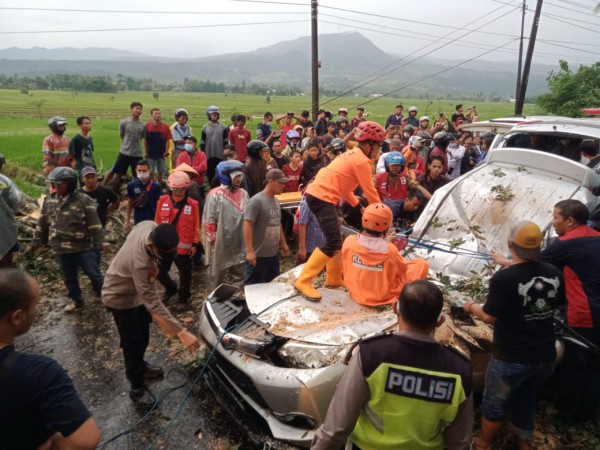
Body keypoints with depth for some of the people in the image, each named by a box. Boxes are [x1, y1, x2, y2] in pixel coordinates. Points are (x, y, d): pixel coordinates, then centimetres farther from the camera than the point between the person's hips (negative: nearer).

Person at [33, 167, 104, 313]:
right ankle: (76, 300, 35)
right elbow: (42, 223, 15)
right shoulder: (49, 201, 3)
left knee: (94, 274, 4)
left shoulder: (83, 200, -12)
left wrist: (98, 243, -13)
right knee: (69, 277, 17)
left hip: (83, 247, -5)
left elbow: (94, 224, -12)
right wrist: (37, 241, 19)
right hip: (61, 248, 5)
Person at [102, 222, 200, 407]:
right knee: (133, 342, 1)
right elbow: (153, 303, -44)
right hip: (120, 297, -8)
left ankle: (140, 366, 46)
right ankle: (137, 388, 20)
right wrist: (181, 332, -47)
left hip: (137, 290, 8)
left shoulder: (150, 226, -25)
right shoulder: (140, 263, -45)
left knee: (143, 335, 23)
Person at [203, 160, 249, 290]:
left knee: (239, 275, 16)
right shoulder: (215, 195, -13)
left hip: (239, 243, 5)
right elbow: (209, 221, -12)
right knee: (217, 275, 12)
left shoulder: (243, 194, 4)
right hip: (221, 243, -5)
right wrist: (214, 240, -10)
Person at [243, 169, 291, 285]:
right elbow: (247, 225, -19)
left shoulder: (276, 201, 10)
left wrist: (283, 243, 22)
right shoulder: (256, 201, -16)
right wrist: (250, 251, -23)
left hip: (274, 253, 8)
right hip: (258, 255, -8)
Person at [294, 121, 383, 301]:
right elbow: (370, 192, -5)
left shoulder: (352, 155, 22)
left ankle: (334, 277, 27)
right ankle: (304, 281, -10)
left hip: (317, 194, 10)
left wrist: (358, 205, 23)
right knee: (333, 244, -12)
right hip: (322, 198, -10)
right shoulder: (362, 161, -8)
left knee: (336, 239, 17)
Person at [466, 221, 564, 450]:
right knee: (527, 400, 27)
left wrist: (472, 307, -1)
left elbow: (490, 317, -20)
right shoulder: (554, 273, -7)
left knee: (495, 404, 17)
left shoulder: (503, 278, -26)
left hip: (511, 358, -5)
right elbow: (557, 304, 10)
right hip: (544, 356, 5)